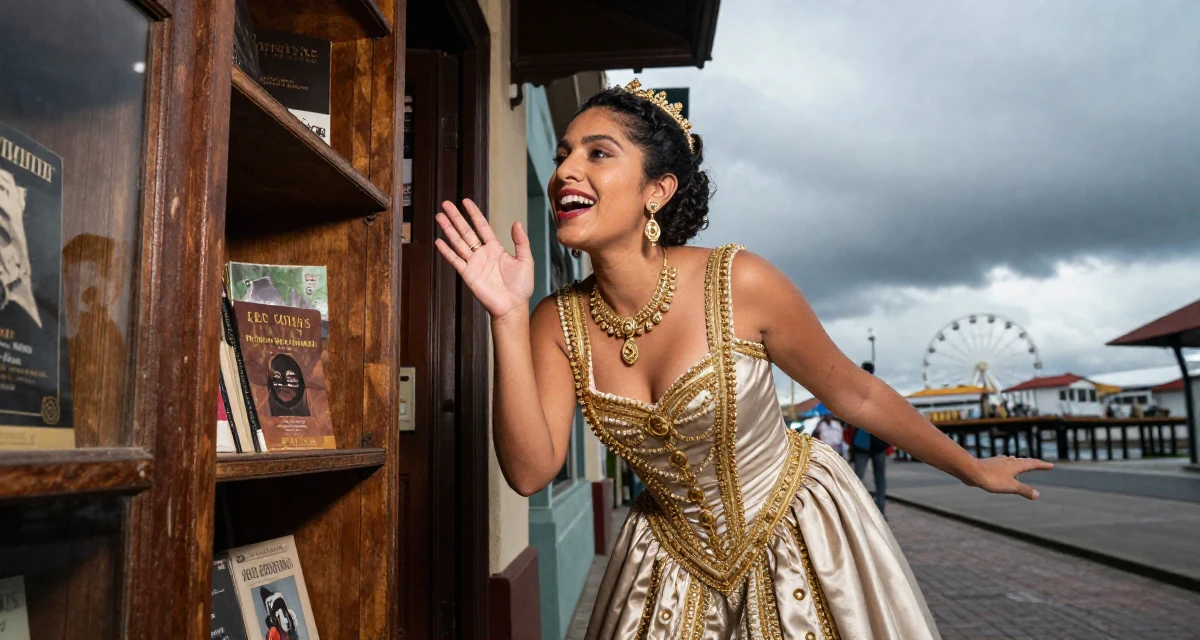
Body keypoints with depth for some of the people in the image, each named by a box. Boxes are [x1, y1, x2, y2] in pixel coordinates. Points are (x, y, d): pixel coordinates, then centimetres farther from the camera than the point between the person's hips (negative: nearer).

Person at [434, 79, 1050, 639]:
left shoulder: (738, 283, -23)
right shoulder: (559, 321, -12)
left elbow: (855, 395, -9)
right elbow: (530, 471, -21)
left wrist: (973, 468, 3)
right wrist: (507, 317, -29)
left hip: (798, 526, -2)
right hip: (676, 564, 3)